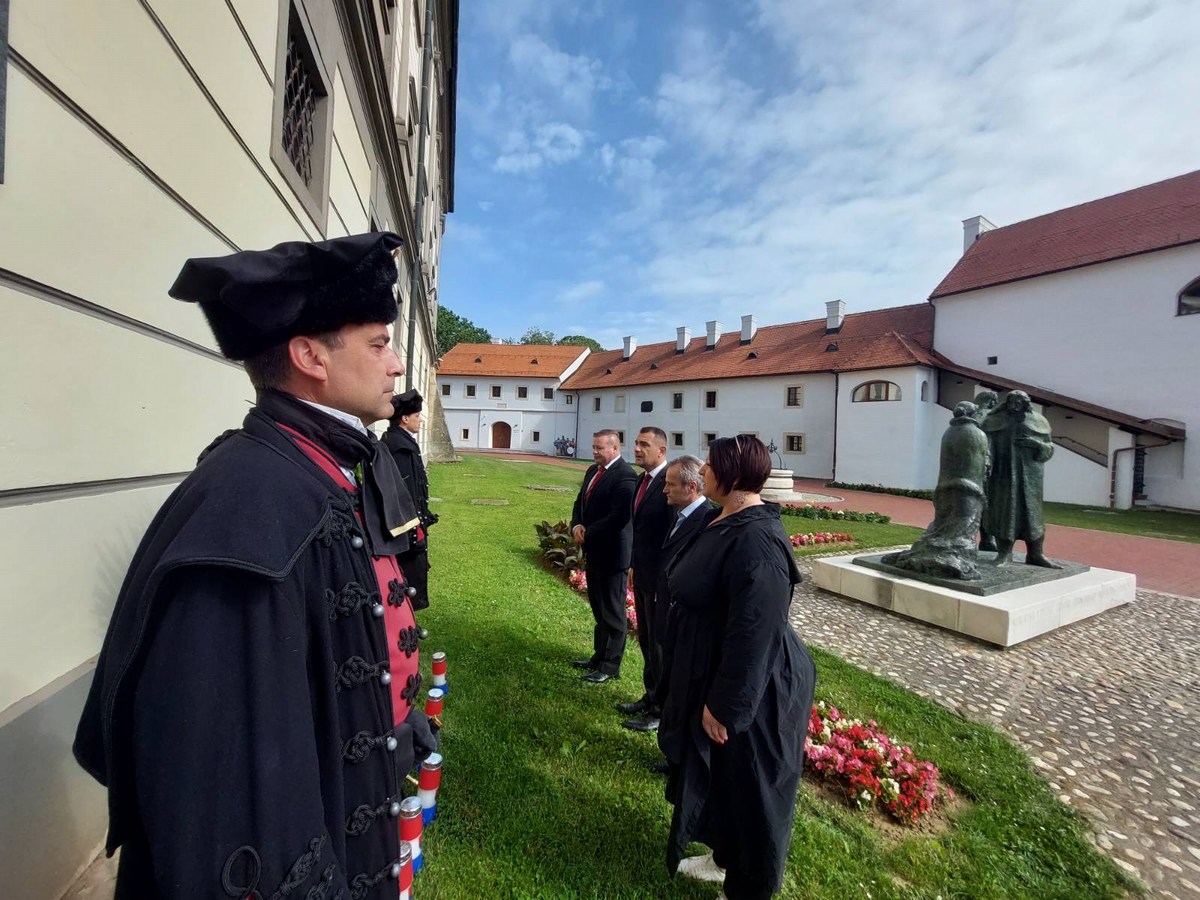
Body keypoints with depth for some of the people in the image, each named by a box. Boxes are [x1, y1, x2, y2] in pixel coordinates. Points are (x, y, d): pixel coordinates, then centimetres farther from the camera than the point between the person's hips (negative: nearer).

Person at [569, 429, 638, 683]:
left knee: (613, 612, 7)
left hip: (612, 554, -9)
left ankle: (610, 666, 21)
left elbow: (618, 517, -26)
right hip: (592, 551, 9)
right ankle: (599, 656, 36)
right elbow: (580, 503, 14)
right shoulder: (593, 471, 9)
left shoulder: (624, 476, -19)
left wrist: (587, 533, -17)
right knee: (598, 609, 21)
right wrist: (576, 525, -5)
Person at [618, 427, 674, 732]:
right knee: (646, 641, 22)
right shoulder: (644, 480, 7)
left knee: (659, 644, 8)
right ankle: (650, 697, 40)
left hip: (660, 578, -9)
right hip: (642, 575, 9)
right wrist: (636, 567, 14)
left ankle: (662, 710, 27)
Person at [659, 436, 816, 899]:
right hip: (712, 673, 9)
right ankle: (726, 857, 51)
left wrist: (724, 704, -21)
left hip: (749, 691, -9)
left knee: (747, 788, 14)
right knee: (718, 777, 27)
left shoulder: (755, 540, -30)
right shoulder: (726, 521, 1)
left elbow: (753, 633, -29)